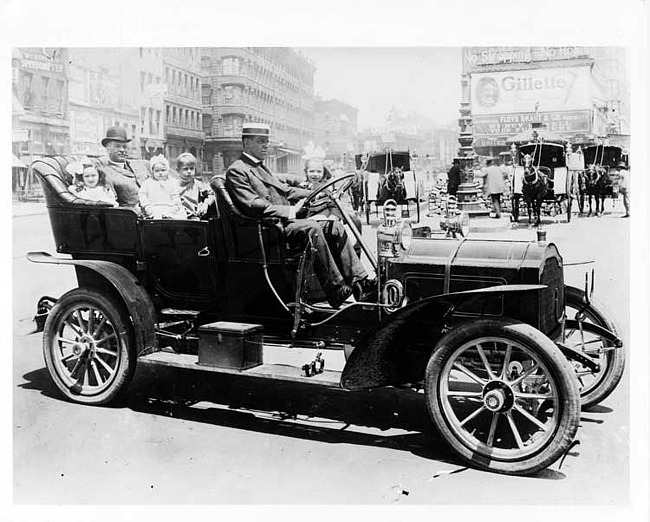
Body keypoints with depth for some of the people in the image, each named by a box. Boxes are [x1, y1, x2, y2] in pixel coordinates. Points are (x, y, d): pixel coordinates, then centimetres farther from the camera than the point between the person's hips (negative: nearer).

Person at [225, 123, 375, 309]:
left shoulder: (261, 167, 26)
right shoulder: (236, 171, -5)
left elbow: (285, 190, 23)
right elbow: (252, 206, -17)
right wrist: (289, 211, -22)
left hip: (287, 220, 9)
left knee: (335, 226, -6)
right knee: (312, 228, -32)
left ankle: (360, 281, -11)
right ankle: (336, 291, -31)